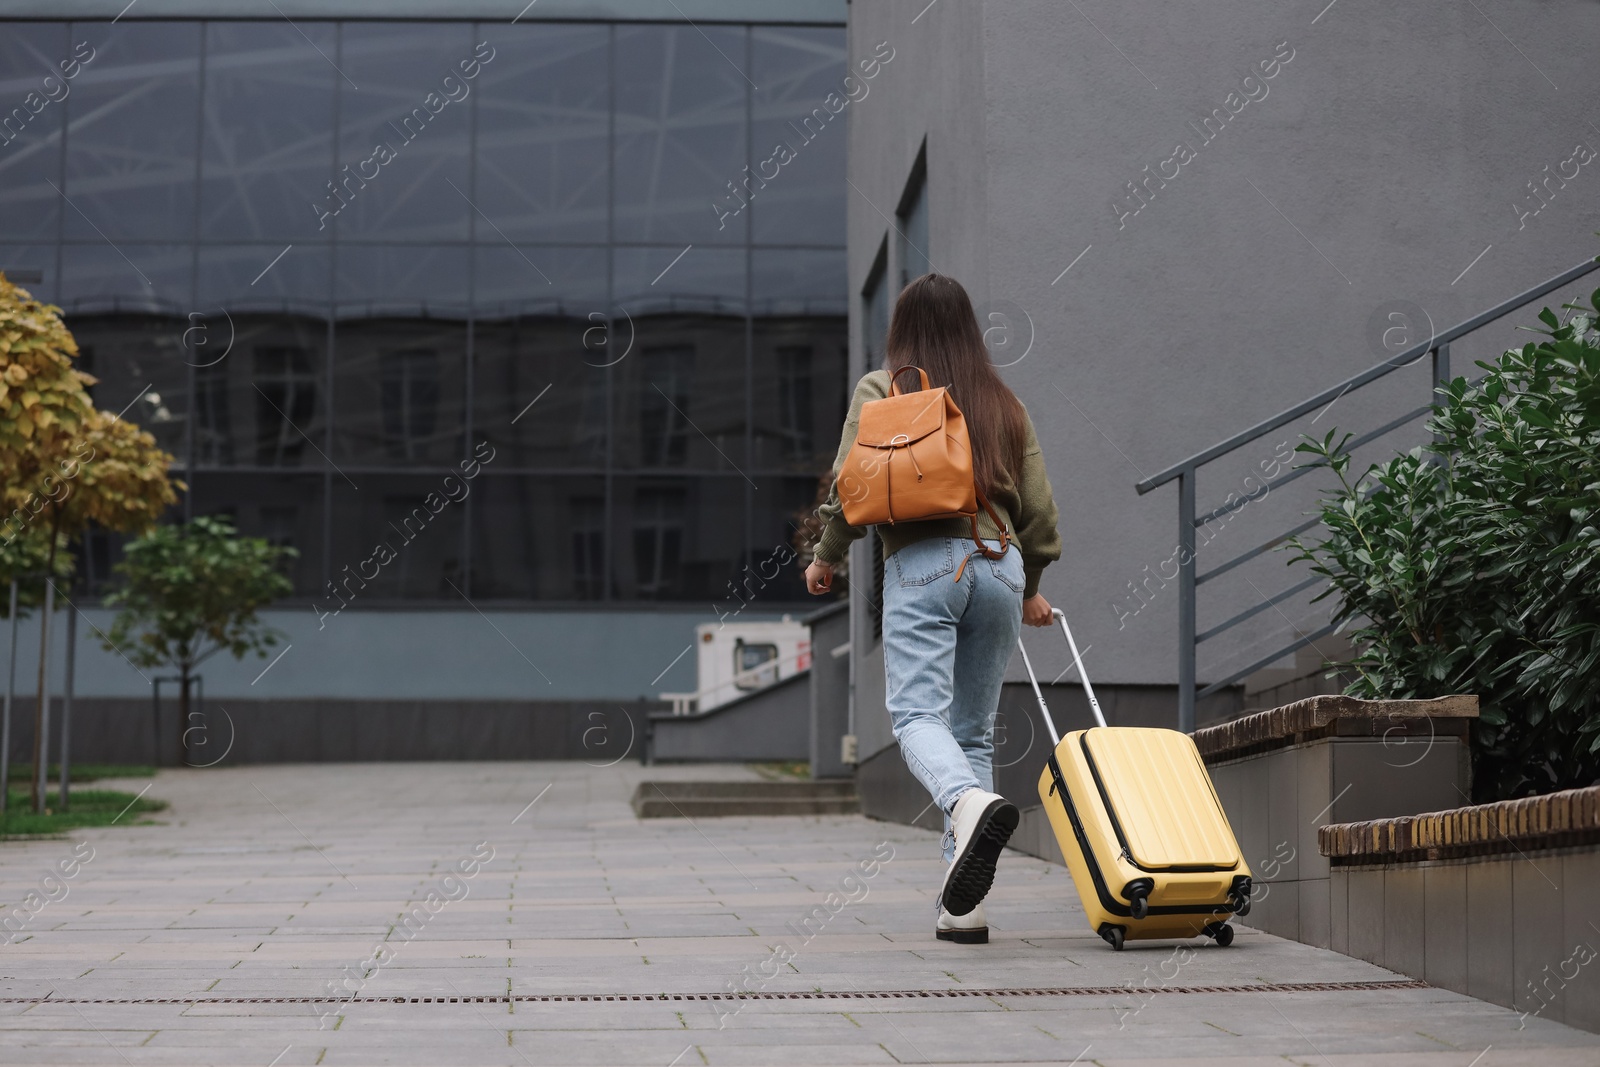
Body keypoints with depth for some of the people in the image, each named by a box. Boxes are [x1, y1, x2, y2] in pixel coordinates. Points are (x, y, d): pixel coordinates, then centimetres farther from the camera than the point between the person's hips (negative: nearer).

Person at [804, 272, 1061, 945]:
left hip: (921, 564, -4)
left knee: (918, 713, -12)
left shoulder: (879, 390, 9)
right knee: (974, 730, 6)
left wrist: (827, 558, 15)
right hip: (999, 564, 4)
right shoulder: (1004, 403, 19)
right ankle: (963, 906, 0)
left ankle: (970, 803, -46)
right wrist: (1029, 586, 31)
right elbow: (1039, 507, 18)